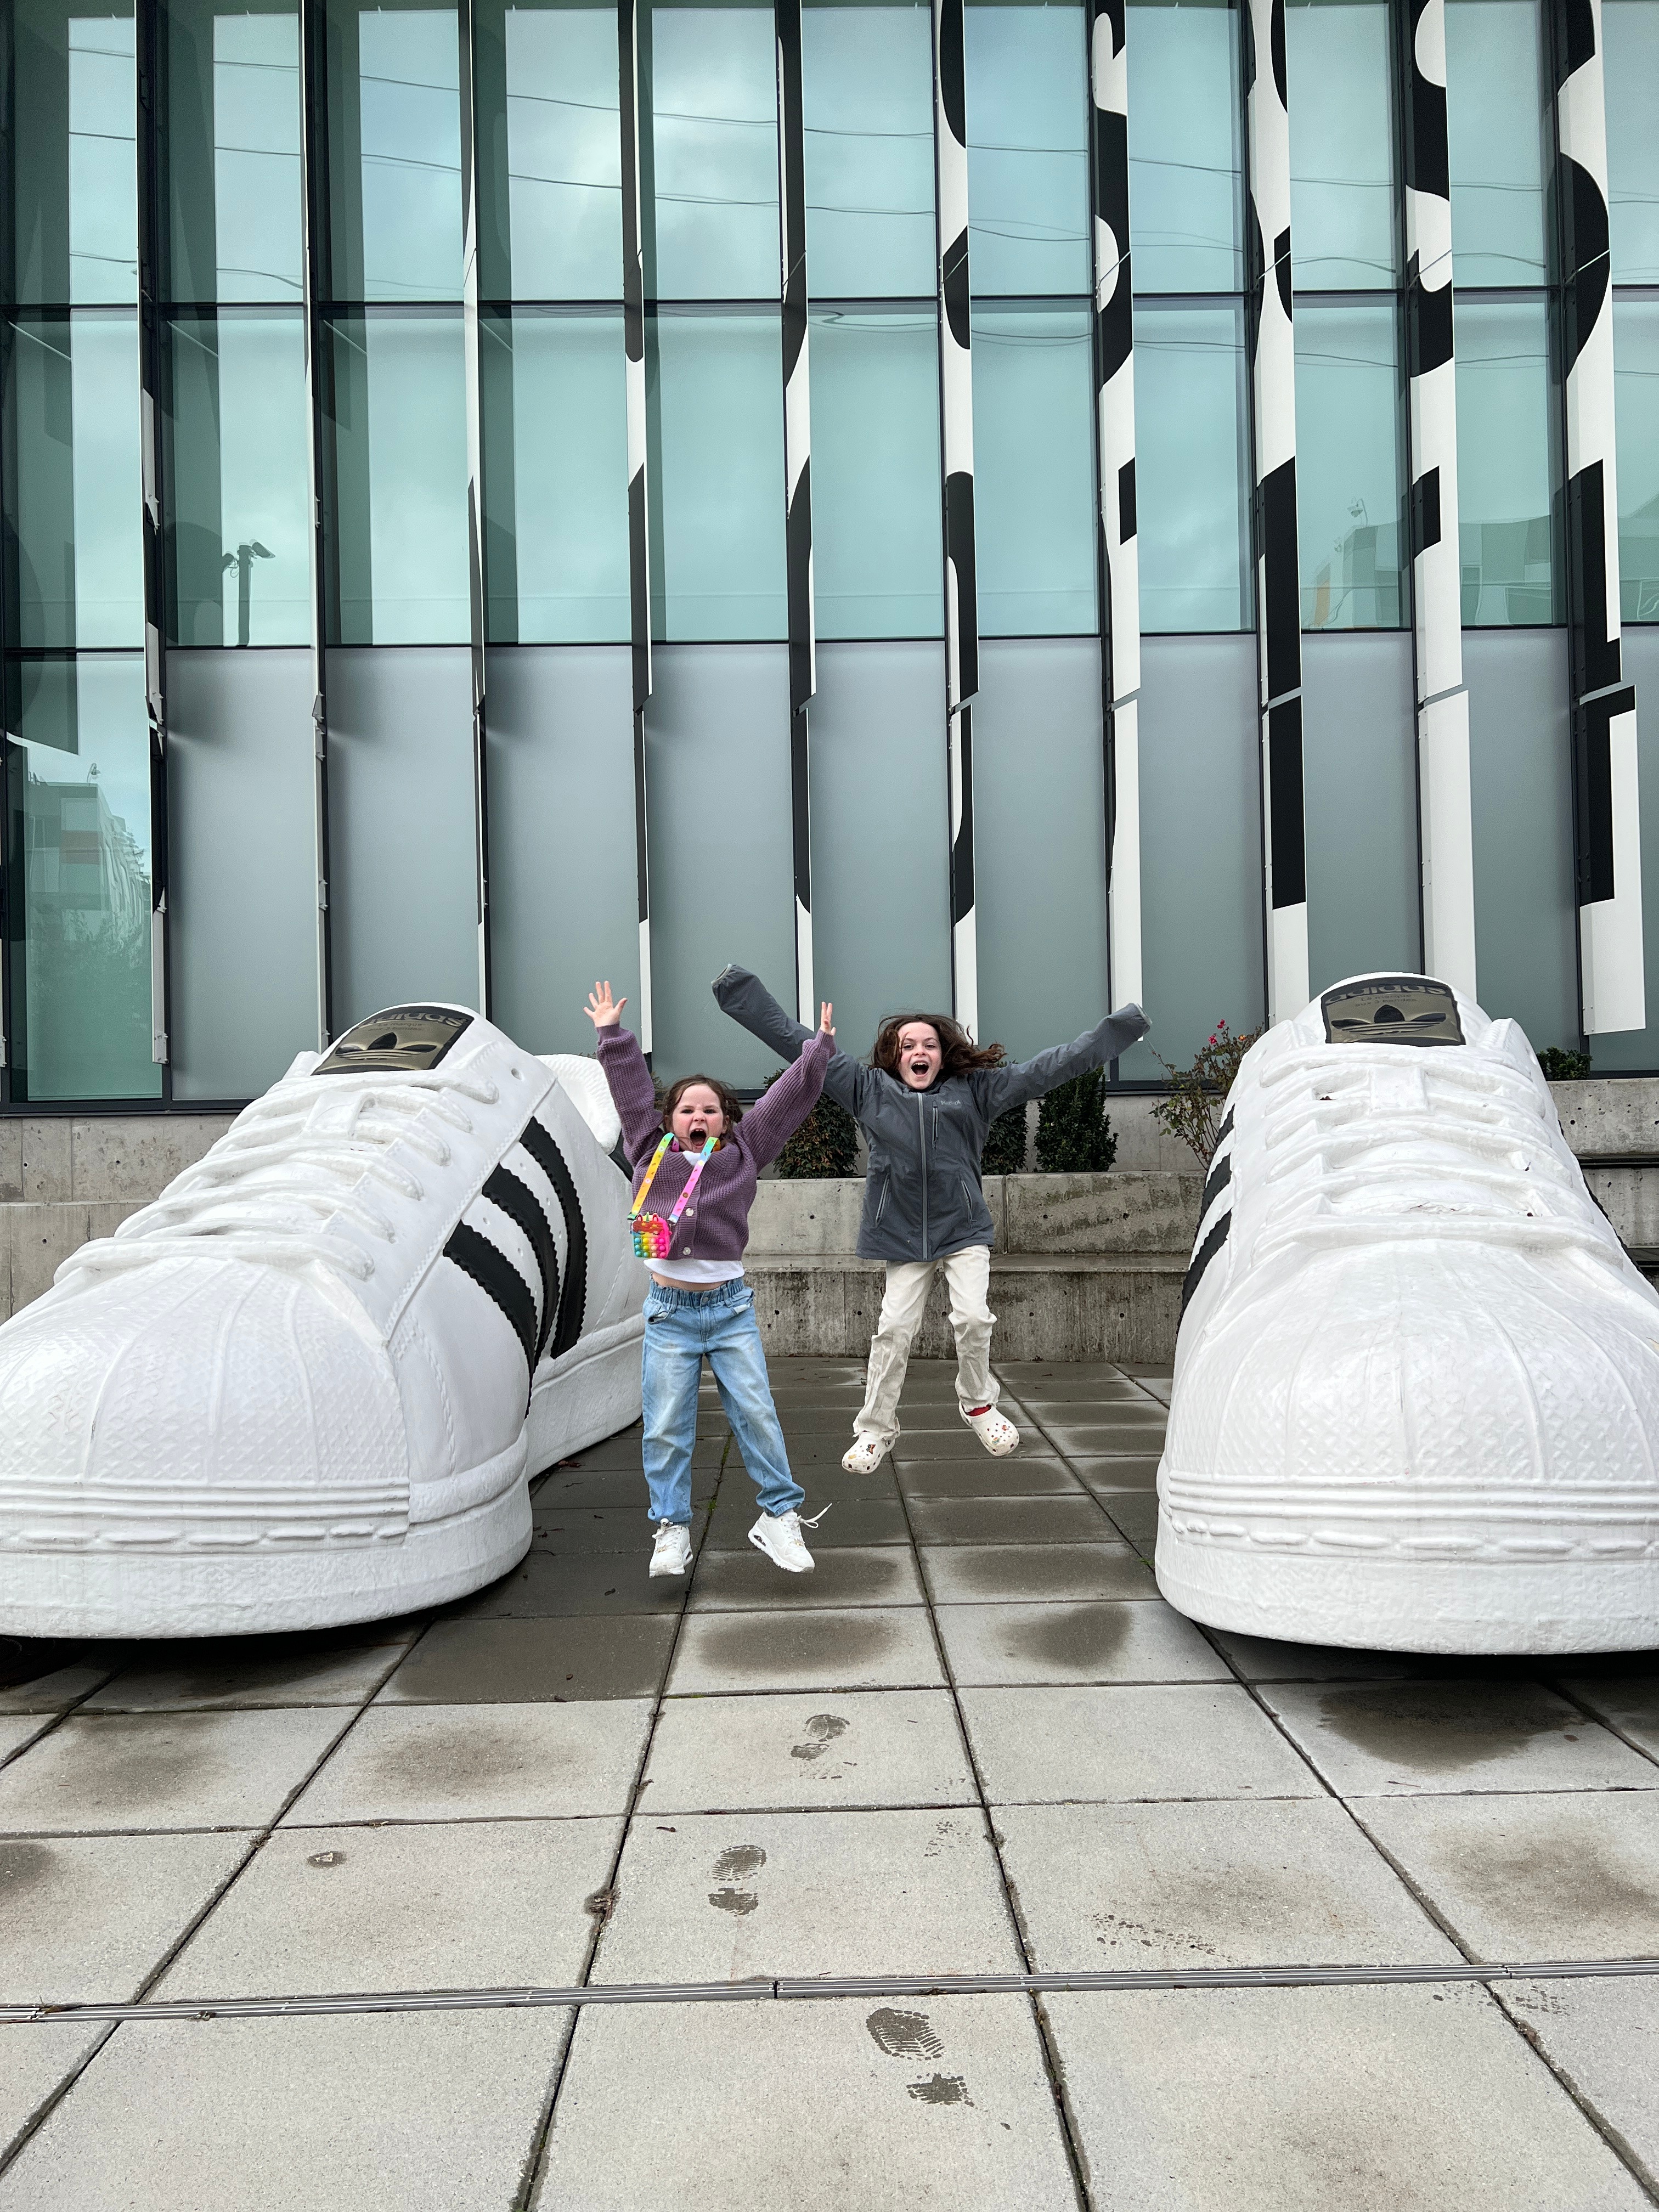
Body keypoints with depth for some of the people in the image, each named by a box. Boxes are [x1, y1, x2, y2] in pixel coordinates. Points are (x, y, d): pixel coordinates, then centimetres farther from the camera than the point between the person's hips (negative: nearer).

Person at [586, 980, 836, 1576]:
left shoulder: (743, 1151, 5)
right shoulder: (651, 1150, 6)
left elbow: (790, 1097, 7)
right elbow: (631, 1090, 9)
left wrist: (818, 1049, 7)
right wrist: (612, 1035, 9)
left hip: (730, 1306, 0)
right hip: (669, 1308, 0)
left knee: (756, 1413, -1)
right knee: (666, 1427, 1)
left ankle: (779, 1516, 10)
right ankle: (672, 1528, 11)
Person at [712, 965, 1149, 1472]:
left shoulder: (974, 1089, 3)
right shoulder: (869, 1090, 2)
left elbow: (1045, 1069, 2)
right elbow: (797, 1042, 2)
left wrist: (1118, 1028, -2)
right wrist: (742, 989, 0)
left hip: (964, 1228, 0)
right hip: (904, 1234, 0)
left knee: (974, 1317, -10)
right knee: (894, 1329, 0)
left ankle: (979, 1404, 19)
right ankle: (875, 1430, 17)